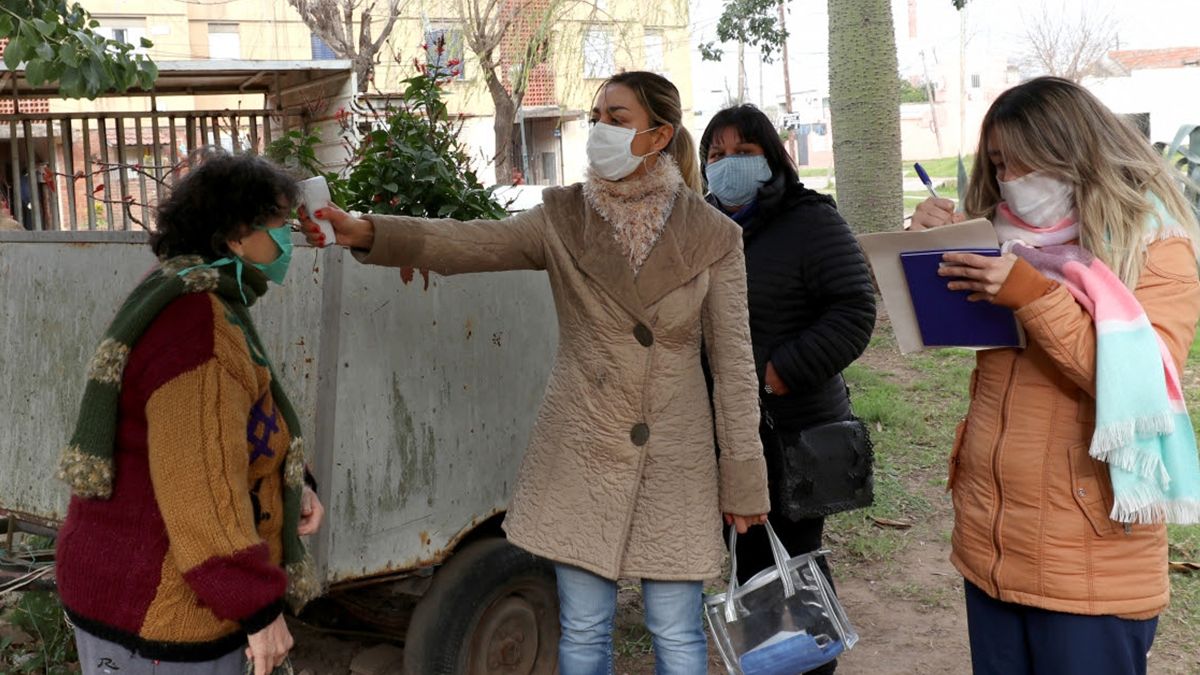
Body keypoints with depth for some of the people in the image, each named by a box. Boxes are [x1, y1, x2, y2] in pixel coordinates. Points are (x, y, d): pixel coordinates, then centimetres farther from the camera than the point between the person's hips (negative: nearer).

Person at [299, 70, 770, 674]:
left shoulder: (713, 236, -3)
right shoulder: (563, 218, 0)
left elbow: (733, 361, -1)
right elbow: (469, 244, -14)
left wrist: (744, 477, -1)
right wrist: (364, 232, -30)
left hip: (676, 463, -1)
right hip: (581, 453, 1)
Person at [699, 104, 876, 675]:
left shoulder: (811, 222, -10)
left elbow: (854, 312, -17)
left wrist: (782, 373, -22)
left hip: (794, 433, -6)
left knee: (795, 559, 4)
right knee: (749, 559, 17)